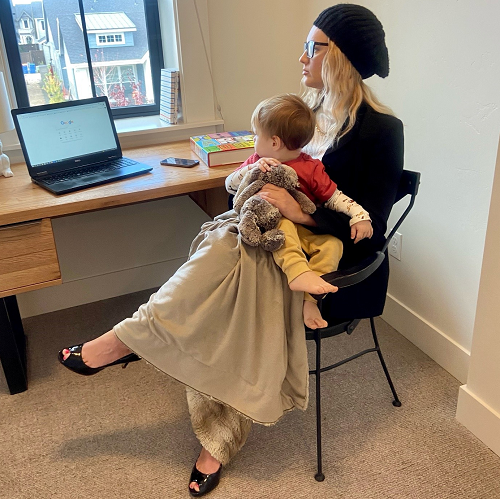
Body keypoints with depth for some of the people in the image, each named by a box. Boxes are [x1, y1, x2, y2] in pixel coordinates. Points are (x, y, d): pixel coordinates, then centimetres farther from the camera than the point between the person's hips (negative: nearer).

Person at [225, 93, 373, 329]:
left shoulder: (311, 168, 3)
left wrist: (360, 216, -12)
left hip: (306, 233, 0)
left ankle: (310, 298, -31)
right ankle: (298, 272, -53)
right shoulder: (259, 160, 14)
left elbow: (334, 197, 4)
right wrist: (253, 169, -9)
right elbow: (230, 185, 10)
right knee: (281, 220, -34)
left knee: (332, 244, -26)